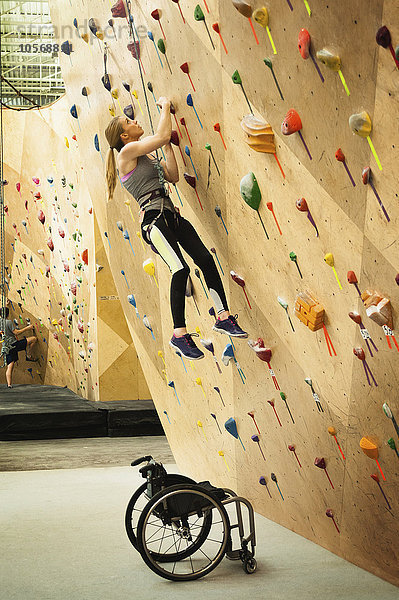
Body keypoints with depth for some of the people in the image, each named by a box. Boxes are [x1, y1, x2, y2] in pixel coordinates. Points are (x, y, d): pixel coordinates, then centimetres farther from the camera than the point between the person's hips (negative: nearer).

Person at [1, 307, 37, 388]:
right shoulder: (8, 322, -11)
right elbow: (16, 332, -14)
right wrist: (27, 328, -4)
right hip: (13, 344, -8)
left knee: (10, 366, 7)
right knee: (33, 338, -5)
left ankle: (9, 384, -1)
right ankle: (29, 356, 5)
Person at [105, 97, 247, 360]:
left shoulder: (148, 155, 25)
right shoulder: (128, 151, -2)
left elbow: (173, 176, 17)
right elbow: (162, 135, -11)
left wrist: (167, 145, 15)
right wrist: (165, 106, 5)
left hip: (171, 215, 9)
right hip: (153, 217, -9)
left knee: (206, 259, -4)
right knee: (181, 269, -22)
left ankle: (224, 317, 4)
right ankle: (179, 334, -13)